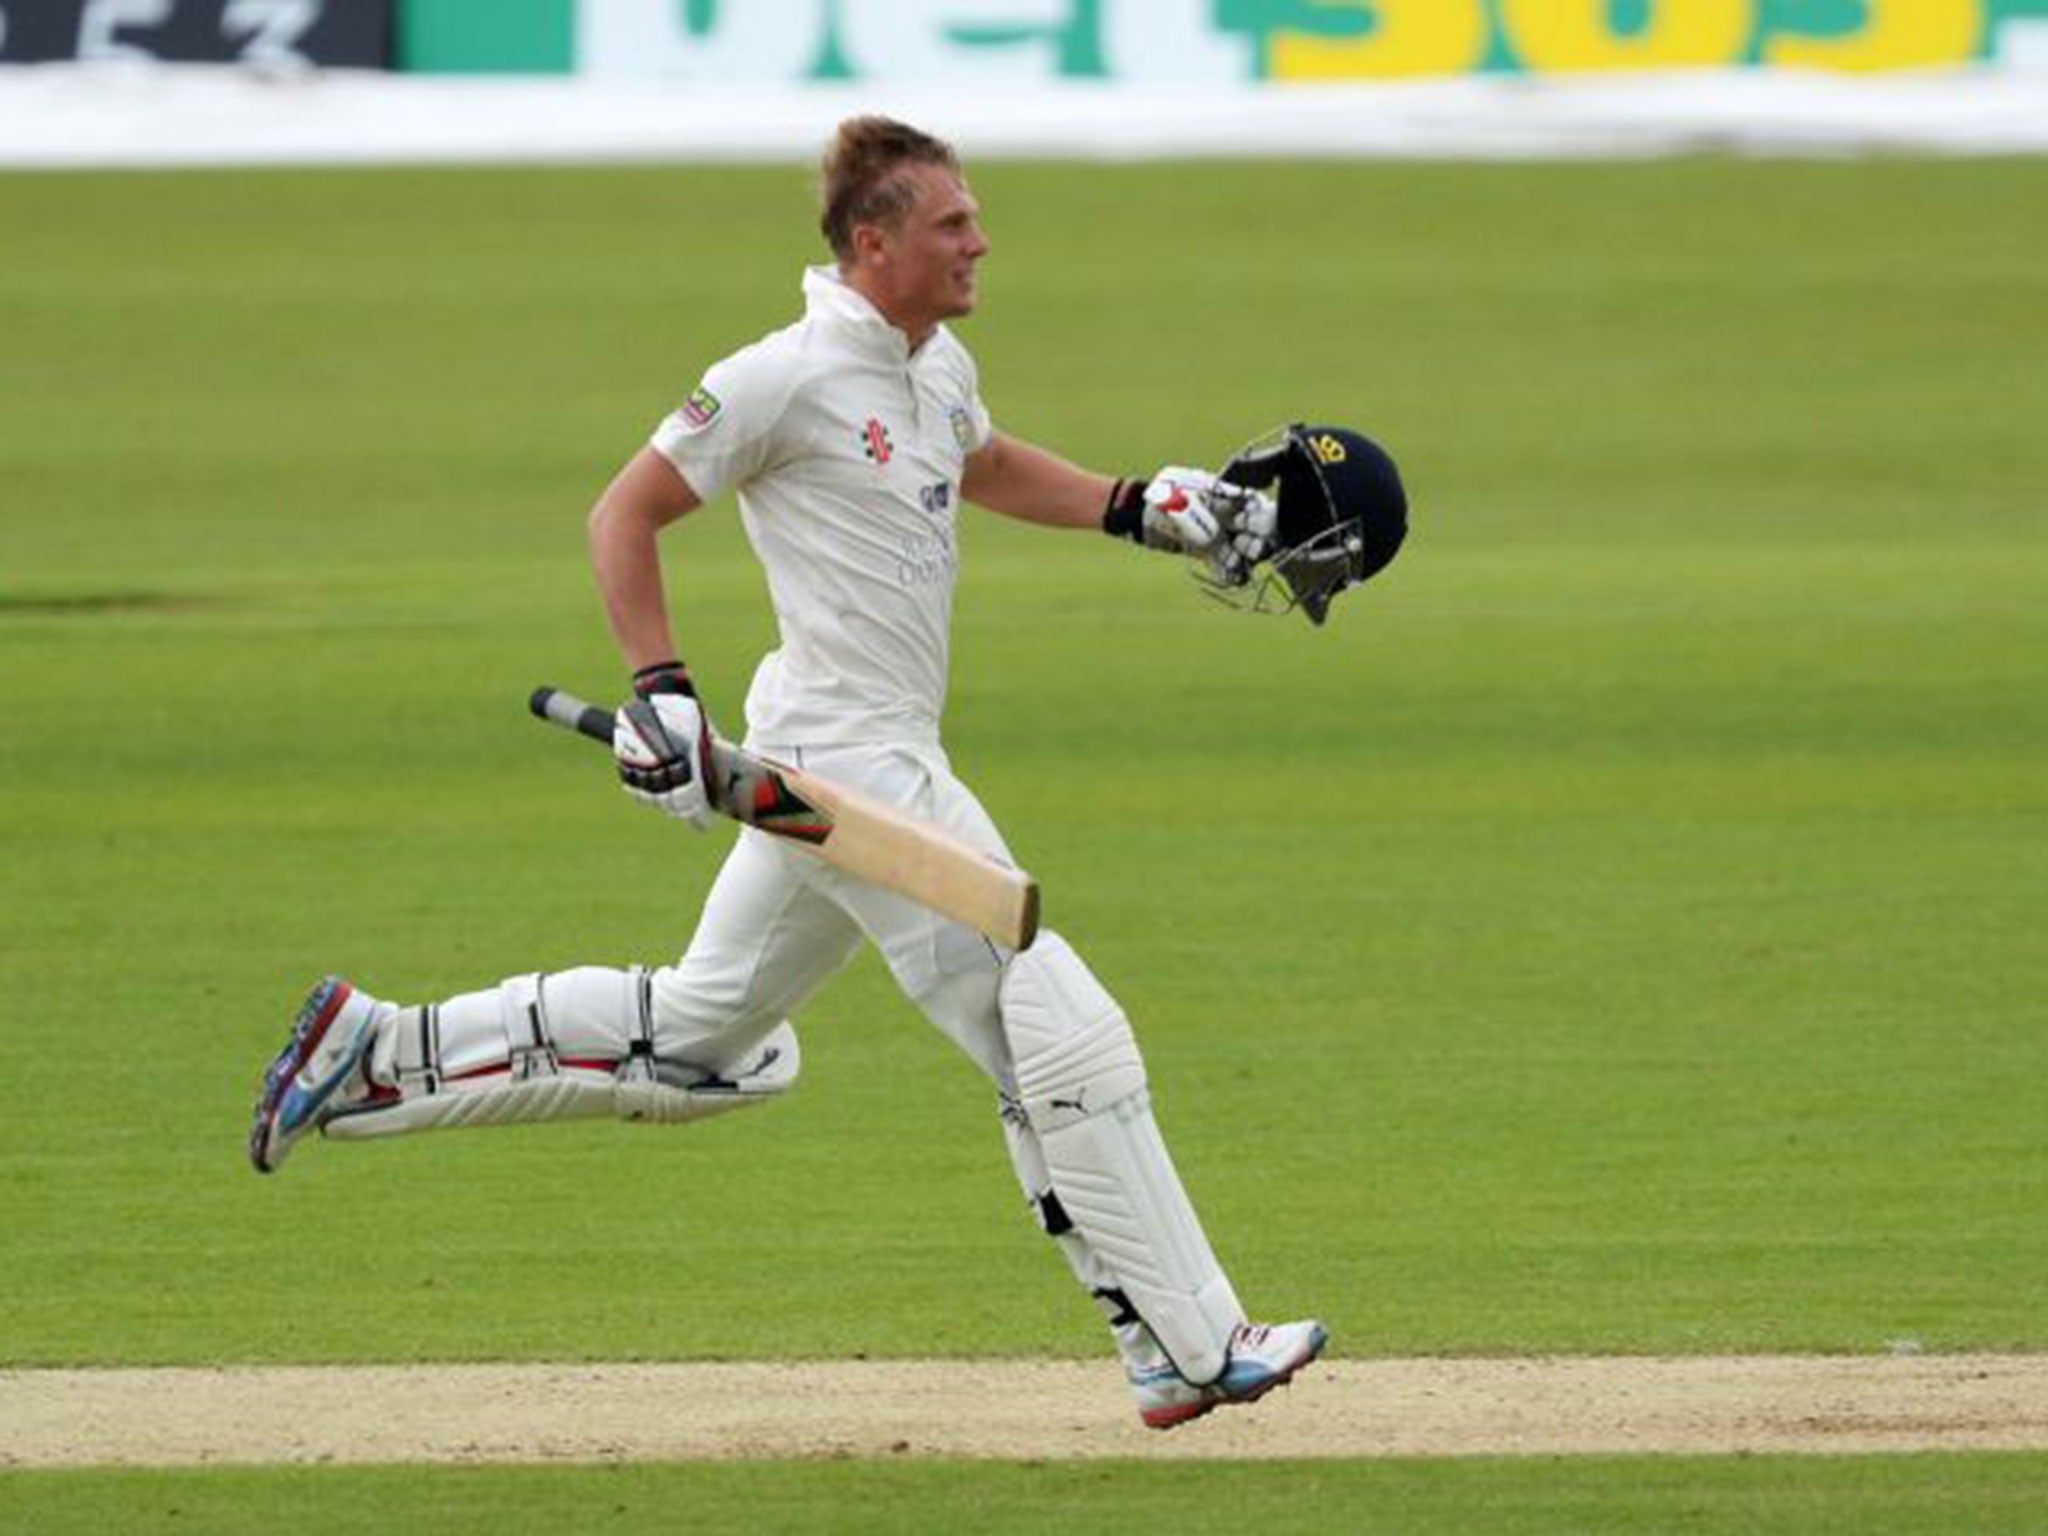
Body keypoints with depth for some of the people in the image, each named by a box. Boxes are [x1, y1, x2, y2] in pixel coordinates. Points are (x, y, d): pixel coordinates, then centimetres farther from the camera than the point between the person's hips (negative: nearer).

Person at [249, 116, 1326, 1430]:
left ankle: (382, 1053, 22)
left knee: (701, 1044, 18)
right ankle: (1192, 1351, -5)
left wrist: (1142, 509, 21)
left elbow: (988, 468, 34)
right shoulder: (792, 377, -15)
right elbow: (624, 516, -11)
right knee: (1061, 1037, -8)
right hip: (852, 757, -10)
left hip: (885, 756, 10)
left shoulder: (937, 370, 12)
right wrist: (661, 689, -20)